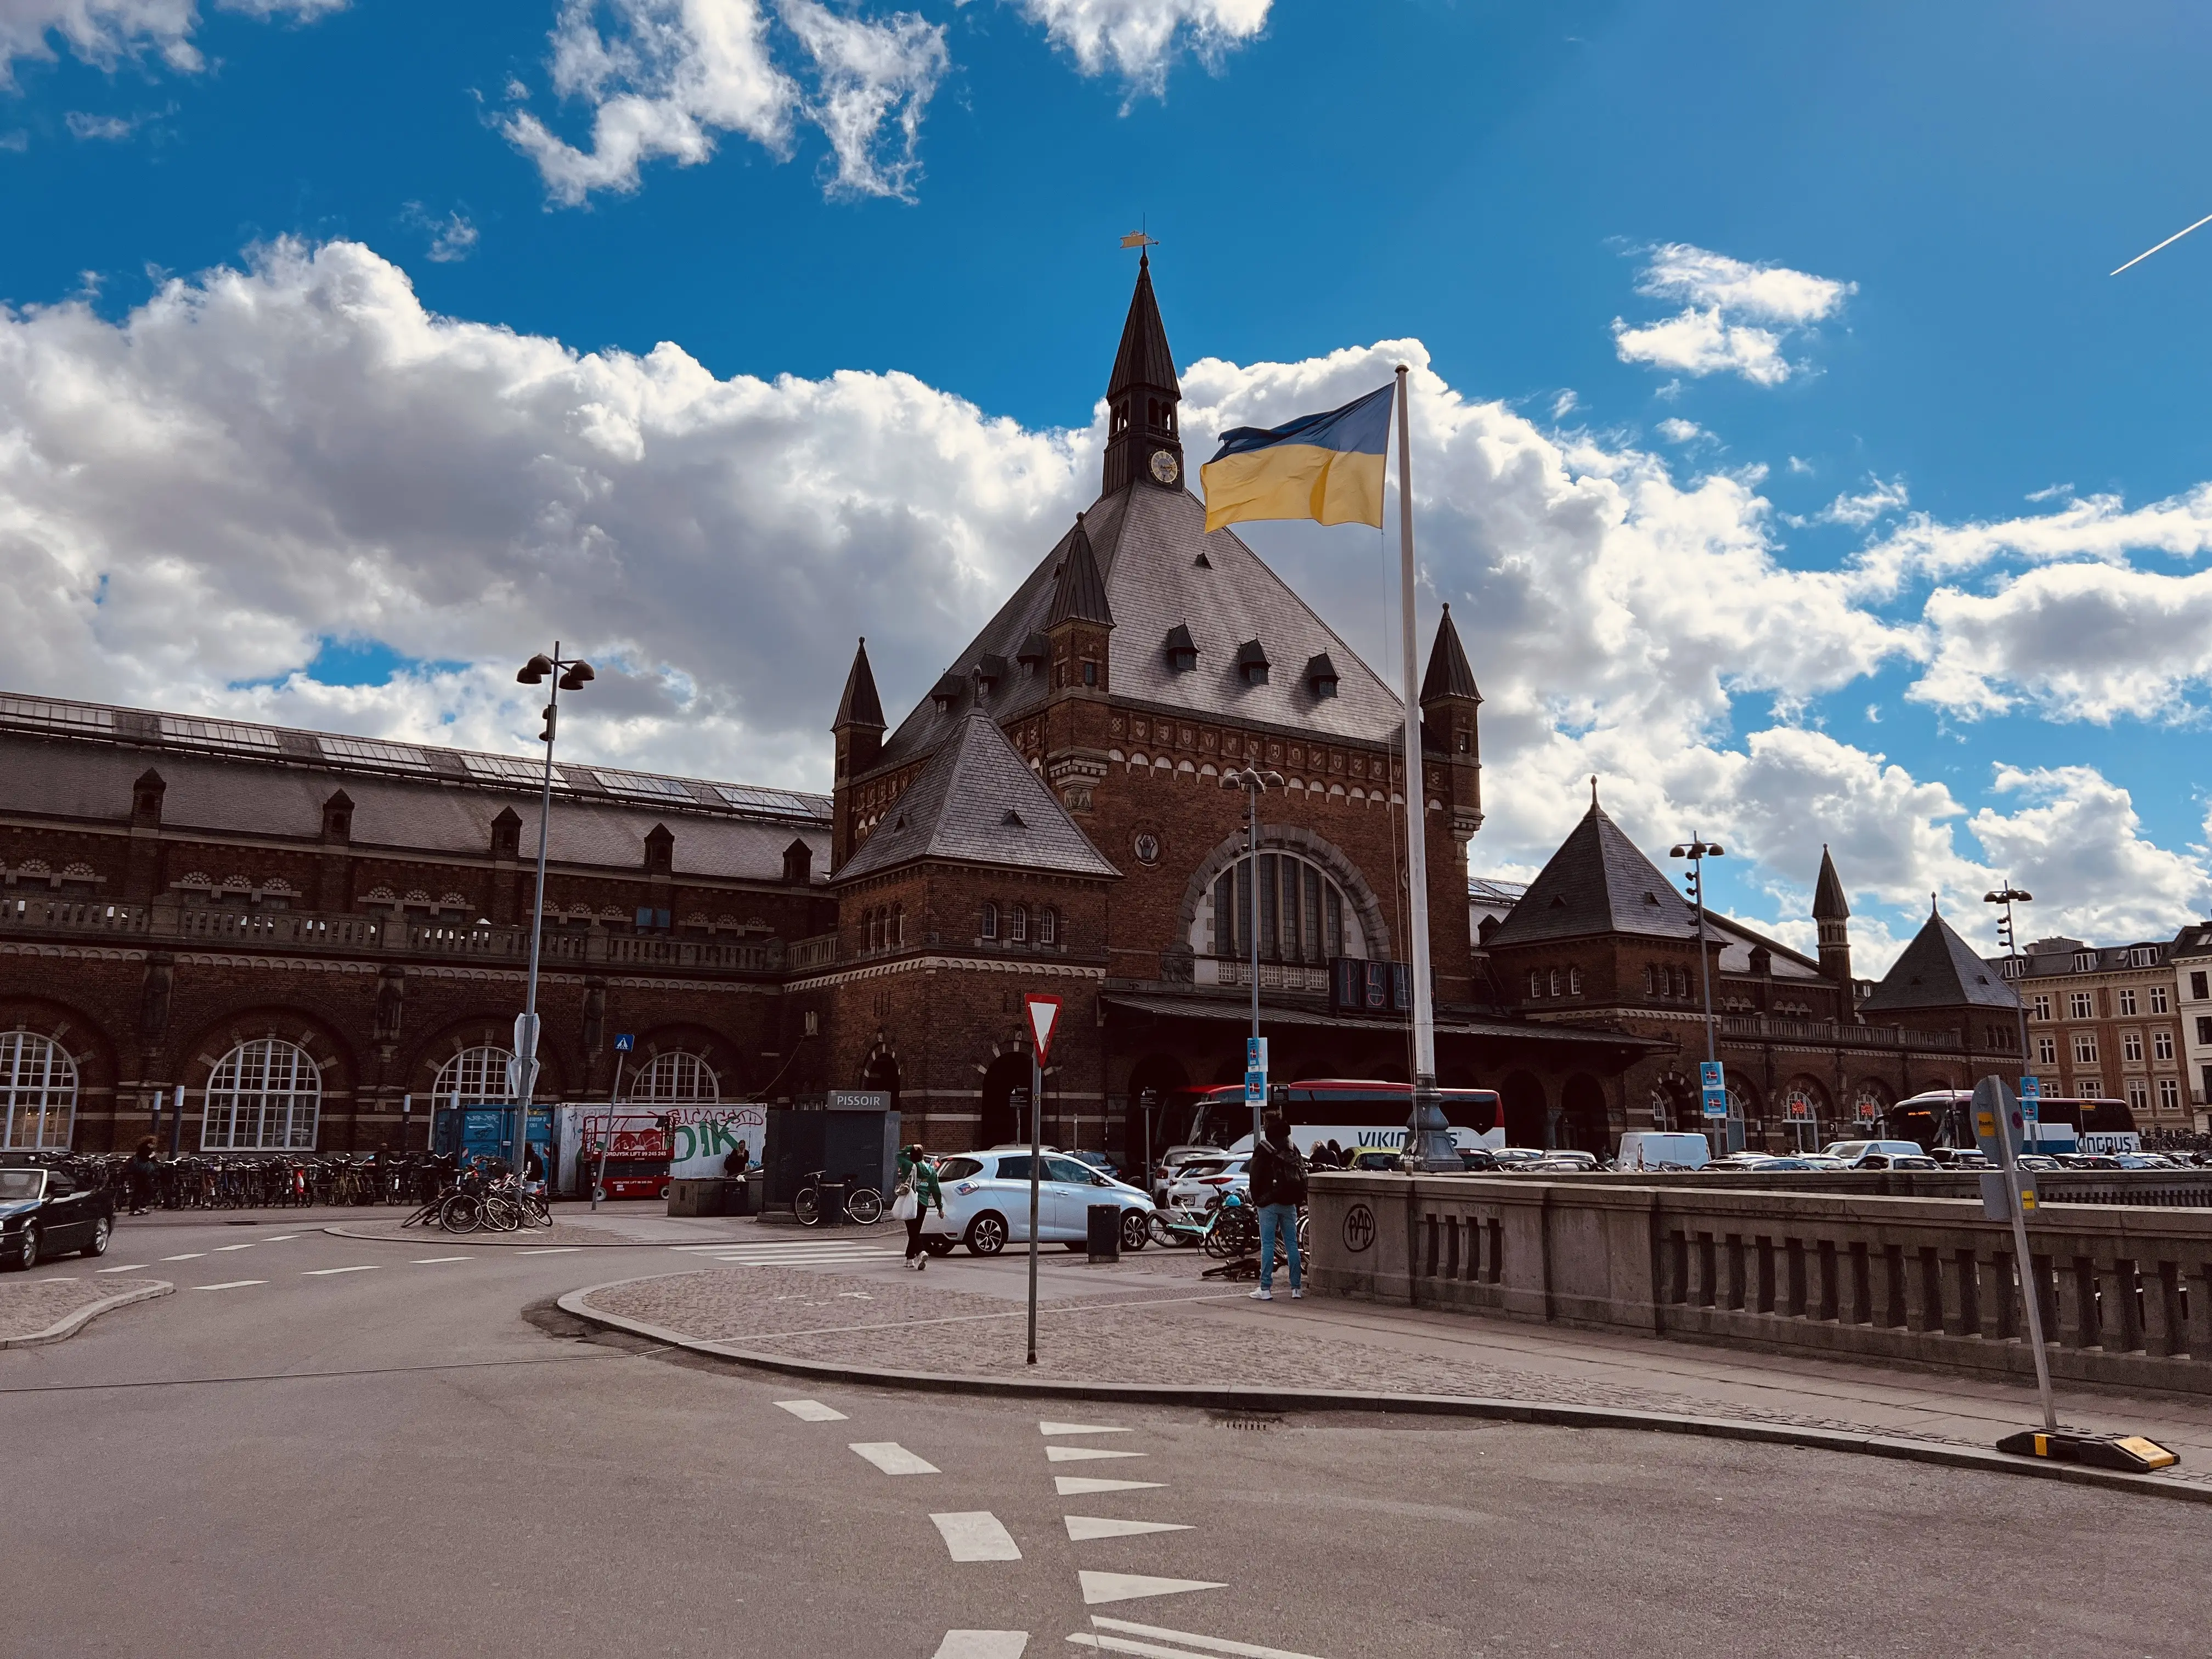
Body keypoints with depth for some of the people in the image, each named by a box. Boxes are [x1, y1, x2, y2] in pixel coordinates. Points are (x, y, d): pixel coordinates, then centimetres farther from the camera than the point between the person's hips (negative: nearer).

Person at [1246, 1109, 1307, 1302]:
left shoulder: (1263, 1148, -7)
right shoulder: (1292, 1148, 11)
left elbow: (1255, 1176, -9)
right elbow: (1303, 1175, 11)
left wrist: (1256, 1199, 2)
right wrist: (1299, 1200, 14)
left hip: (1269, 1202, -5)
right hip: (1289, 1203, 5)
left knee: (1267, 1244, -3)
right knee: (1292, 1244, 8)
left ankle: (1266, 1289, -4)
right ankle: (1296, 1288, 9)